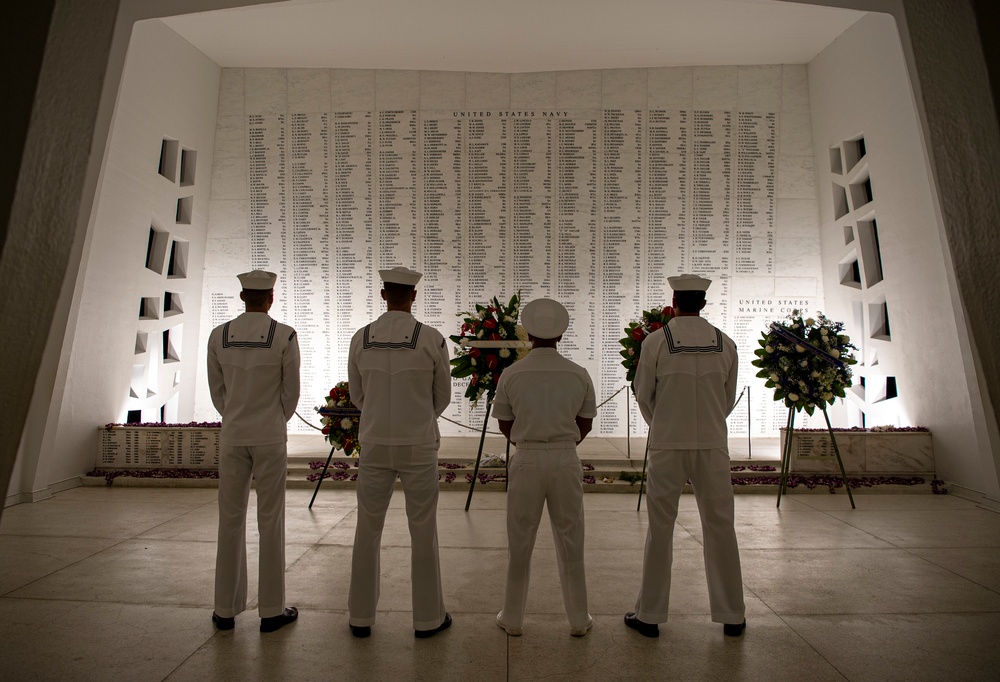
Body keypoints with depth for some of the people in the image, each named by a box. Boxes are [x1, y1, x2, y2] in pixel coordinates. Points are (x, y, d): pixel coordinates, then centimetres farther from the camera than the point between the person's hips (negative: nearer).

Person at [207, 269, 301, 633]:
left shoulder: (219, 335, 0)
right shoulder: (284, 336, -10)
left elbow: (217, 389, 7)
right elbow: (291, 391, -3)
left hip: (232, 436, 3)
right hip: (270, 437, -3)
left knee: (230, 520, 12)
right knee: (270, 521, 5)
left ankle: (226, 609, 23)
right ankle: (271, 610, 15)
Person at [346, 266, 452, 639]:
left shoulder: (361, 338, -3)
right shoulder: (431, 338, -10)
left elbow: (357, 394, 8)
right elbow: (443, 395, 2)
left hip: (374, 444, 2)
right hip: (418, 446, -2)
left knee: (368, 529, 14)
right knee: (423, 531, 10)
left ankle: (361, 616, 27)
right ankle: (428, 617, 22)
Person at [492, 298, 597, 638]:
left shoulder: (512, 374, -7)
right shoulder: (579, 374, -4)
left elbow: (504, 423, 3)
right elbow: (586, 423, 6)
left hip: (526, 462, -1)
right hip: (566, 460, 1)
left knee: (520, 542, 12)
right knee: (570, 540, 14)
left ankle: (513, 617, 26)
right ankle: (578, 618, 26)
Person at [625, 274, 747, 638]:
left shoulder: (656, 341, -7)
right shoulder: (725, 343, 1)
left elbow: (643, 395, 0)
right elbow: (729, 398, 10)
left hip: (667, 446, -2)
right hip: (713, 444, 2)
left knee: (660, 527, 7)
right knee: (720, 526, 13)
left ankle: (649, 614, 18)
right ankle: (732, 615, 26)